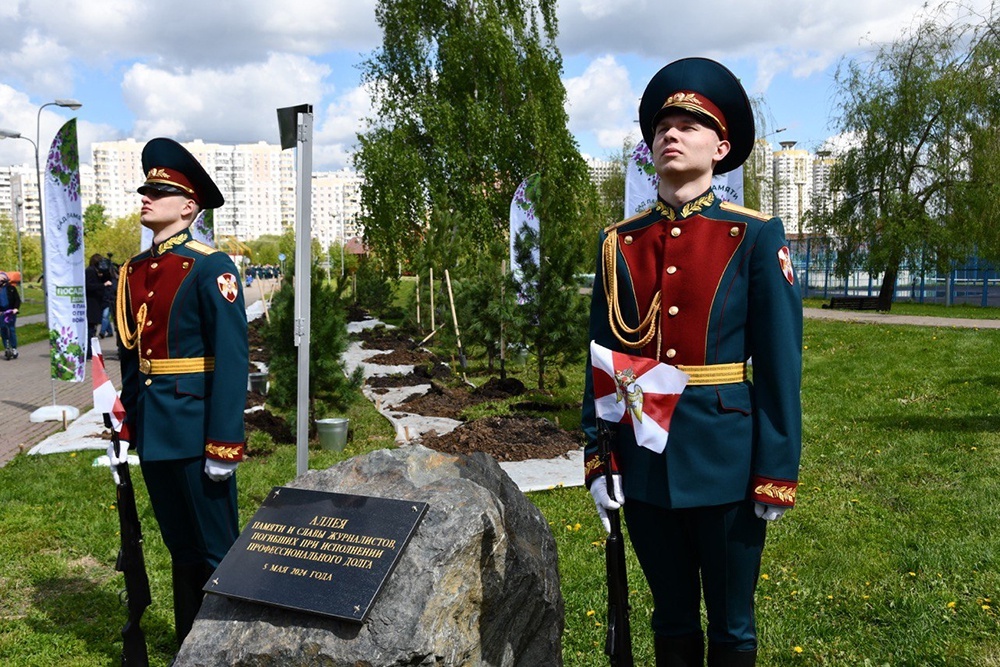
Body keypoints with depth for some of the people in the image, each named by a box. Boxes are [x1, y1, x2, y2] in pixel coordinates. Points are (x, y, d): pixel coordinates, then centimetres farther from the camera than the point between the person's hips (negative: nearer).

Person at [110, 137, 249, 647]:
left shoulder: (211, 267, -11)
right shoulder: (133, 273, 10)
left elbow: (232, 359, -16)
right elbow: (128, 356, 15)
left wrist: (224, 444, -19)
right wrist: (127, 427, 14)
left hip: (195, 427, -7)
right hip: (152, 431, 7)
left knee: (216, 551, 7)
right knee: (180, 548, 19)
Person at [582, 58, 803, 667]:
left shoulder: (756, 237, -4)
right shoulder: (619, 242, 4)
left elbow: (781, 362, -6)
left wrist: (776, 472, -9)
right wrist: (598, 457, 1)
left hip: (724, 457, -2)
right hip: (643, 455, 3)